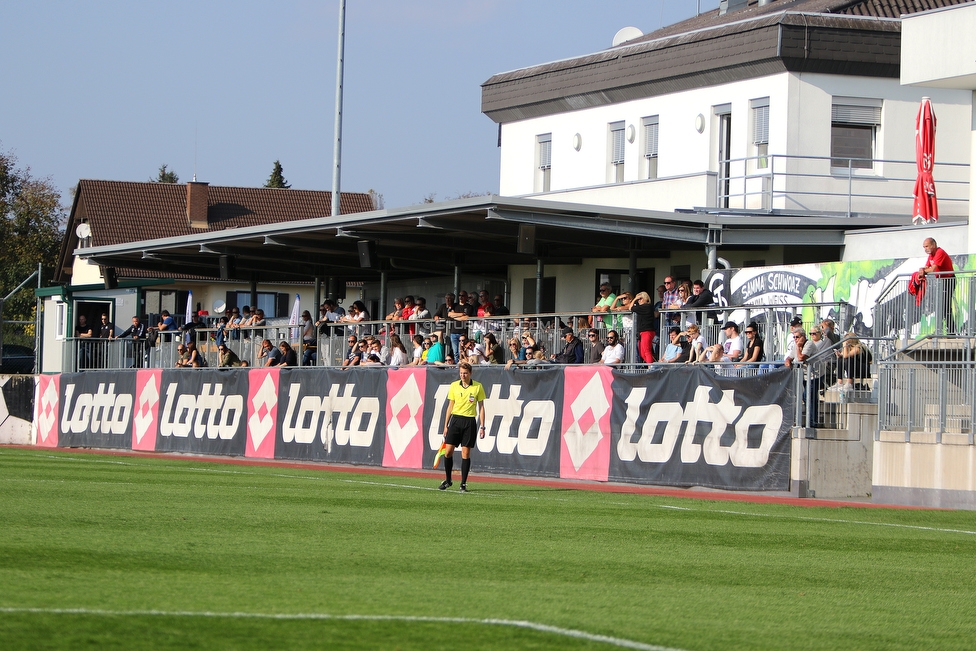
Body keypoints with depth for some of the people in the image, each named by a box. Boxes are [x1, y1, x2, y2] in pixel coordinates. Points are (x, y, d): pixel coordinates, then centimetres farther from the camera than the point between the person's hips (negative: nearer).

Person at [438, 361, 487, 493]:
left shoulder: (478, 387, 1)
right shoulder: (454, 386, 6)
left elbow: (481, 407, 5)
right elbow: (450, 406, 11)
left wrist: (482, 426, -1)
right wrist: (446, 425, 8)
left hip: (470, 422, -2)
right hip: (456, 419, 2)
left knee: (466, 453, -2)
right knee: (448, 451, -3)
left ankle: (463, 484, 5)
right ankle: (448, 481, 12)